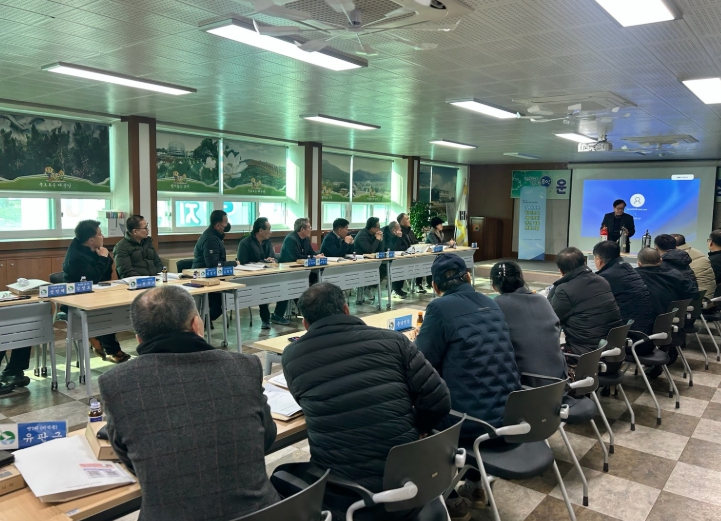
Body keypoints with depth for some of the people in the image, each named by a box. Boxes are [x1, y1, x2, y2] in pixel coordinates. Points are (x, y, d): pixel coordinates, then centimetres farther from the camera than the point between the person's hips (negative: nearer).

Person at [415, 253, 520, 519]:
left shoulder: (440, 307, -12)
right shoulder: (491, 304, 10)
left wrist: (419, 339, 12)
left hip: (474, 421, -7)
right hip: (511, 414, 7)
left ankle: (451, 500, 24)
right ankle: (474, 485, 38)